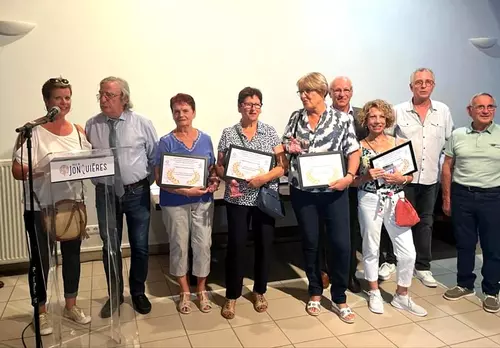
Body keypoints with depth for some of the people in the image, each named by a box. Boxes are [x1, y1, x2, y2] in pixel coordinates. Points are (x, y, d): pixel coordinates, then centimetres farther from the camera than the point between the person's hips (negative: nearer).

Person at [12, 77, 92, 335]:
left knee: (72, 254, 15)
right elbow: (17, 171, -15)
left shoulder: (79, 131, 5)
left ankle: (71, 305, 33)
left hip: (72, 204, 5)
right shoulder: (33, 131, -10)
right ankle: (41, 312, 27)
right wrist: (43, 169, -30)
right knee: (41, 259, 8)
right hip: (40, 207, -4)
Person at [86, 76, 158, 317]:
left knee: (140, 245, 10)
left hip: (137, 193, -1)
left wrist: (147, 182, -5)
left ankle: (138, 293, 31)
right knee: (110, 247, 12)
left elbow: (155, 157, 1)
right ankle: (115, 294, 32)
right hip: (105, 194, 1)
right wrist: (94, 178, -9)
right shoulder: (91, 126, 1)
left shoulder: (142, 123, -4)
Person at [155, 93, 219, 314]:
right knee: (179, 246, 8)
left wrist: (215, 181, -10)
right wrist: (185, 191, -22)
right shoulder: (166, 142, -7)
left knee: (203, 245, 7)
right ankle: (185, 292, 27)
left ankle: (201, 290, 27)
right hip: (175, 203, -2)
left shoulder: (205, 139, 3)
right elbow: (159, 178, -11)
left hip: (203, 202, 3)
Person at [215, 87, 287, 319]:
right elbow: (219, 166, 4)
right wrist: (229, 180, -16)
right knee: (236, 245, 1)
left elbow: (283, 166, -3)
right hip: (237, 199, -1)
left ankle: (259, 291, 28)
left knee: (264, 244, 8)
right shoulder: (228, 134, 2)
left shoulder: (270, 132, 2)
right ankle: (232, 296, 17)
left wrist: (264, 178, -19)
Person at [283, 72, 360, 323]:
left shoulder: (342, 119, -2)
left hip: (333, 190, -2)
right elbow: (285, 147, 14)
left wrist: (349, 176, -19)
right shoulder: (296, 118, 7)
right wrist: (289, 148, -8)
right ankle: (315, 293, 29)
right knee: (310, 242, 11)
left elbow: (353, 152, -3)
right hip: (302, 191, 2)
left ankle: (339, 299, 18)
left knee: (341, 243, -1)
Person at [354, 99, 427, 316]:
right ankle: (374, 293, 30)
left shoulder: (399, 143, 2)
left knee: (408, 253, 2)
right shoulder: (359, 147, -3)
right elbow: (352, 180, 0)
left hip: (395, 201, 2)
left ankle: (401, 296, 22)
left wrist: (399, 178, -14)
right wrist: (366, 177, -19)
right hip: (369, 201, -2)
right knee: (371, 248, 10)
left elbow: (410, 176, 7)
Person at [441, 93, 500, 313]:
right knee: (464, 244, 12)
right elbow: (447, 167, 8)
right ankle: (465, 285, 28)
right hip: (462, 195, 2)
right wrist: (447, 198, 5)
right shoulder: (457, 135, 4)